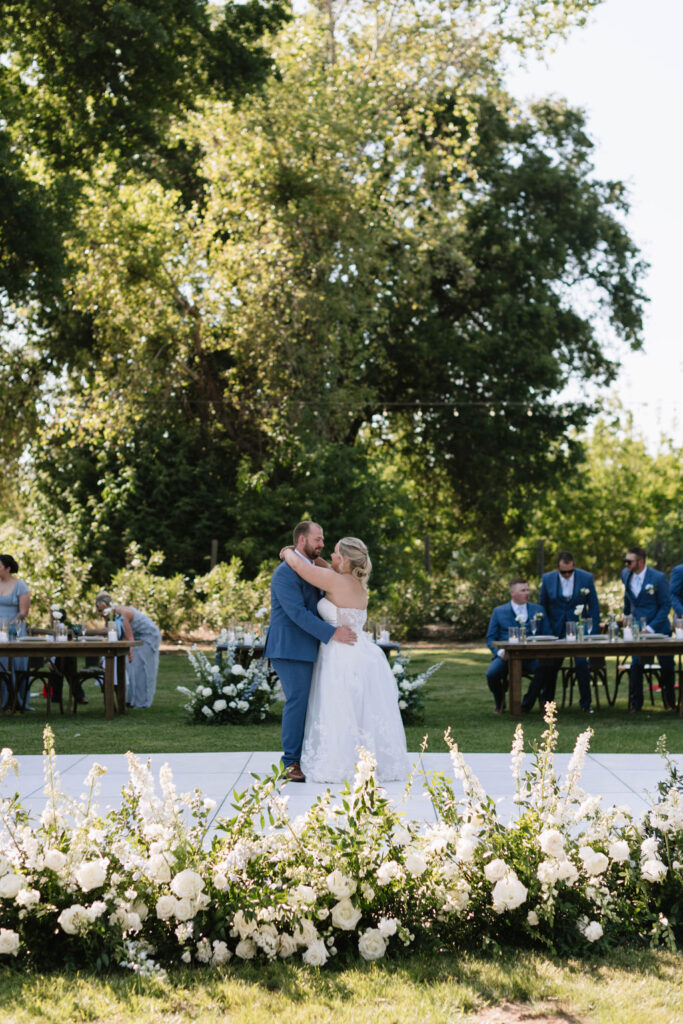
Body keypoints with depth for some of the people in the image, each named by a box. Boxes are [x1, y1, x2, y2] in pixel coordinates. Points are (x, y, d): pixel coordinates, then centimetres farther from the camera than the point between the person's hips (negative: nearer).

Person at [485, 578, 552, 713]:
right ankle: (500, 703, 4)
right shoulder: (499, 611, 12)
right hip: (507, 655, 0)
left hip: (531, 656, 0)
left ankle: (527, 704, -10)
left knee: (543, 669, -34)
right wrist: (500, 652, -11)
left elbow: (547, 635, 12)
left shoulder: (538, 610, 16)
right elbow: (490, 638, 10)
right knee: (491, 674, -30)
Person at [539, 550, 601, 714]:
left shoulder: (586, 578, -4)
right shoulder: (547, 579, -2)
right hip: (555, 631, 1)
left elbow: (594, 607, 2)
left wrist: (593, 632, -4)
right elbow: (543, 607, 7)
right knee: (551, 666, 1)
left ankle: (585, 703, 0)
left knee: (582, 663, -15)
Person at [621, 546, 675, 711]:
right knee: (636, 665, -8)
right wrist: (626, 614, 28)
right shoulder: (626, 574, 1)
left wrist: (651, 628, -17)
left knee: (667, 666, 4)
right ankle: (635, 704, 1)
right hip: (637, 628, 3)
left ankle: (669, 702, 22)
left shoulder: (658, 578, -14)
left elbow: (666, 605, -11)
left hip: (659, 628, -3)